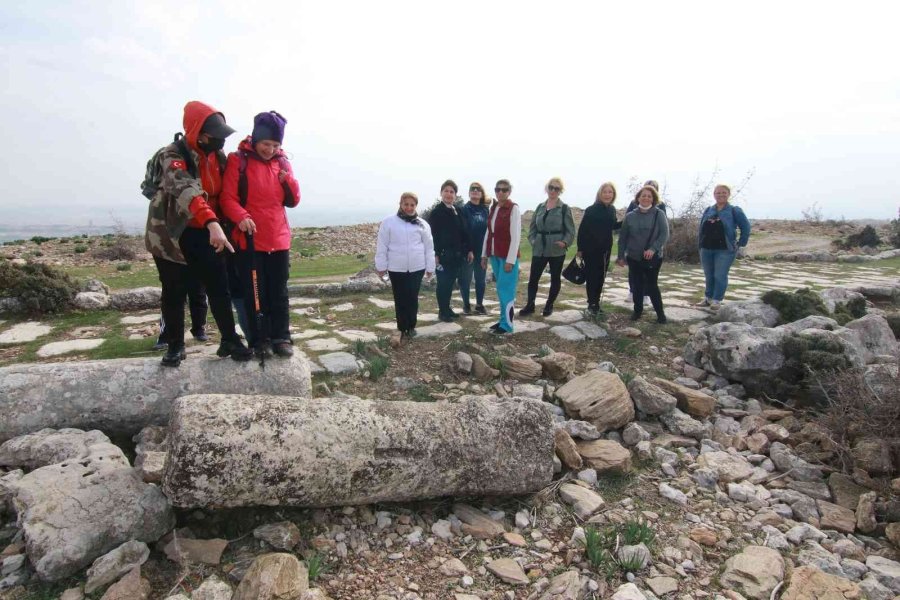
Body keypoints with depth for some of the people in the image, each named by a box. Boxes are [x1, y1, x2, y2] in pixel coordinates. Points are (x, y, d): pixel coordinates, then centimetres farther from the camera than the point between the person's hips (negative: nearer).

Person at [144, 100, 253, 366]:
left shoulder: (218, 155, 3)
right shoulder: (173, 155, -19)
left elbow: (224, 190, 18)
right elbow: (185, 190, -39)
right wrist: (212, 222, -54)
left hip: (204, 233, 5)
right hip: (172, 233, -5)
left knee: (219, 286, 1)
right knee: (174, 292, 5)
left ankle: (229, 340, 12)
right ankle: (176, 346, 20)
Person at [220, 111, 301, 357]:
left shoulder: (282, 162, 10)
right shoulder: (238, 160, -3)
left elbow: (293, 201, 12)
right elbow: (227, 198, -9)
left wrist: (288, 181, -7)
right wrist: (241, 217, -28)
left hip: (279, 239, 4)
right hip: (250, 239, -3)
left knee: (279, 292, 7)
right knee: (254, 292, 3)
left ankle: (281, 337, 15)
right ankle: (259, 339, 14)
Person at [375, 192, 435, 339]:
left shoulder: (422, 224, 3)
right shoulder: (389, 222, -1)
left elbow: (429, 247, 6)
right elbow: (382, 246, 1)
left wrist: (430, 267, 6)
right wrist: (381, 266, -1)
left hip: (416, 268, 1)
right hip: (396, 268, -1)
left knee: (413, 299, 6)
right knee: (400, 300, 4)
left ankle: (411, 326, 21)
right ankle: (402, 329, 14)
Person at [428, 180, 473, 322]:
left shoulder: (458, 212, 12)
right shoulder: (436, 212, -8)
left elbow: (464, 232, 14)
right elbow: (432, 234, -12)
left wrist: (469, 250, 10)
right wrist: (434, 254, -17)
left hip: (457, 254, 6)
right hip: (443, 254, -6)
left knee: (450, 282, 12)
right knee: (443, 283, 0)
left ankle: (447, 308, 23)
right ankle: (442, 311, 9)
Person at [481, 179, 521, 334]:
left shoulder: (513, 208, -10)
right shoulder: (493, 208, 10)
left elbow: (516, 236, -14)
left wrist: (510, 260, -17)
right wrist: (484, 255, 11)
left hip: (507, 256, -6)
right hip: (495, 255, 6)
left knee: (505, 289, -3)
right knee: (501, 289, 12)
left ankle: (507, 324, 6)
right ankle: (504, 319, 22)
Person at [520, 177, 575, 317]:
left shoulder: (564, 208, -3)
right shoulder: (540, 207, 9)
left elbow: (570, 230, -5)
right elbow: (533, 227, 14)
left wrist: (565, 242, -20)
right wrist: (532, 240, -1)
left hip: (557, 250, -3)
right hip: (539, 249, 3)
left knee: (555, 278, 9)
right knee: (533, 277, 0)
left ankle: (549, 305, 22)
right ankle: (530, 305, 11)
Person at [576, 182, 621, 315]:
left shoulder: (612, 209, 5)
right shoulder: (591, 209, -12)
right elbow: (582, 229, -11)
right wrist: (580, 248, -13)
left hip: (605, 249, 6)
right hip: (591, 248, -6)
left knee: (601, 276, 11)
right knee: (591, 276, 1)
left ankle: (596, 302, 21)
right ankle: (591, 304, 11)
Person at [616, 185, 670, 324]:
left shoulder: (659, 214, -3)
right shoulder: (630, 216, 2)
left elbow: (665, 234, -11)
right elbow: (622, 237, 6)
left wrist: (653, 249, -24)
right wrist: (621, 256, 4)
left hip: (653, 257, -2)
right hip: (634, 257, 2)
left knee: (652, 285, 0)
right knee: (637, 285, 8)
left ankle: (660, 312, 13)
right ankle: (637, 310, 24)